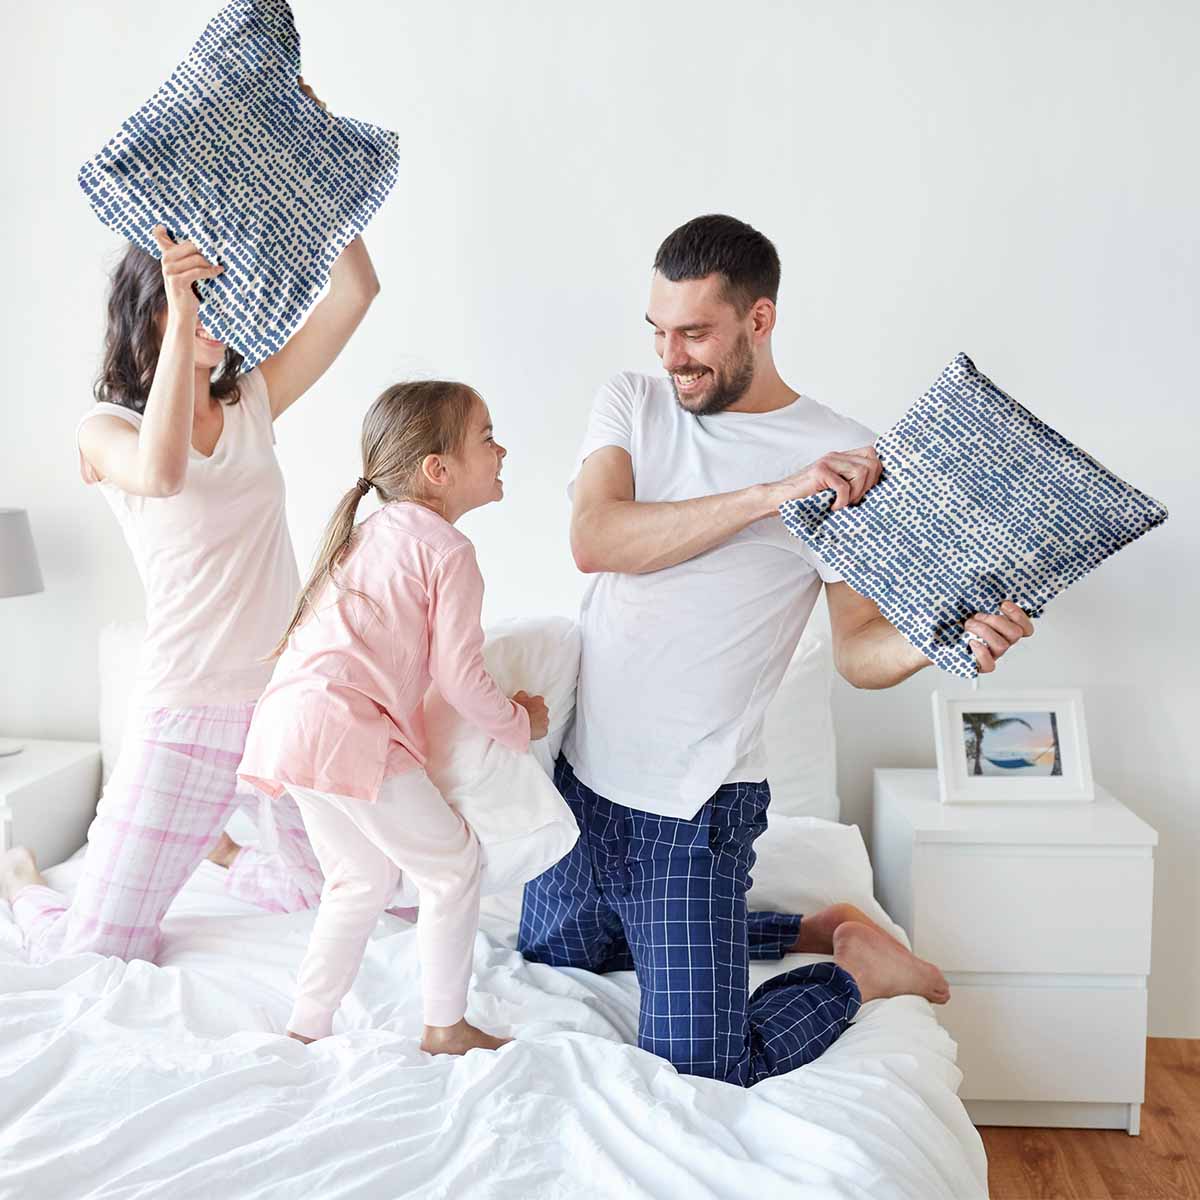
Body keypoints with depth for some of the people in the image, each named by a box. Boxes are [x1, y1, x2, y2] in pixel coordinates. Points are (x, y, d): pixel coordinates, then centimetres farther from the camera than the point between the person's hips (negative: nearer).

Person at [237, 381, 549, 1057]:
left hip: (291, 721, 9)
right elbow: (460, 677, -8)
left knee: (364, 879, 23)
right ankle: (446, 1026, 18)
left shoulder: (372, 532, 21)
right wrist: (520, 723, 9)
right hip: (349, 731, -9)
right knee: (453, 862, 8)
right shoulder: (448, 549, -6)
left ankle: (306, 1028, 29)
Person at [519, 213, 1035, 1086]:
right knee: (555, 956, 26)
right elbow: (594, 542, -19)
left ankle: (856, 965, 19)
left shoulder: (847, 455, -9)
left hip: (696, 803, -5)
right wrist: (772, 494, -26)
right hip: (585, 769, 6)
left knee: (702, 1068, -8)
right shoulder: (633, 403, 0)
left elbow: (858, 651, -7)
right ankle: (811, 929, 33)